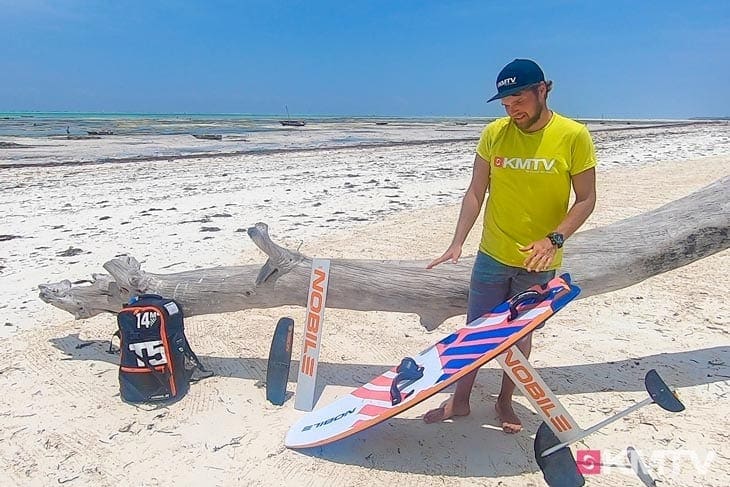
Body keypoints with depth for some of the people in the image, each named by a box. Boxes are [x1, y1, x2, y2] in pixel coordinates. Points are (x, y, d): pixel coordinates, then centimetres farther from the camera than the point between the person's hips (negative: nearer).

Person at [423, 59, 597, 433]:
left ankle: (505, 401, 34)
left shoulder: (573, 136, -9)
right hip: (492, 255, 2)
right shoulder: (494, 134, -3)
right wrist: (457, 243, -8)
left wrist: (554, 239, -20)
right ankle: (459, 401, 29)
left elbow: (586, 199, -6)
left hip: (538, 262, -2)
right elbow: (475, 193, 0)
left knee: (521, 334, 14)